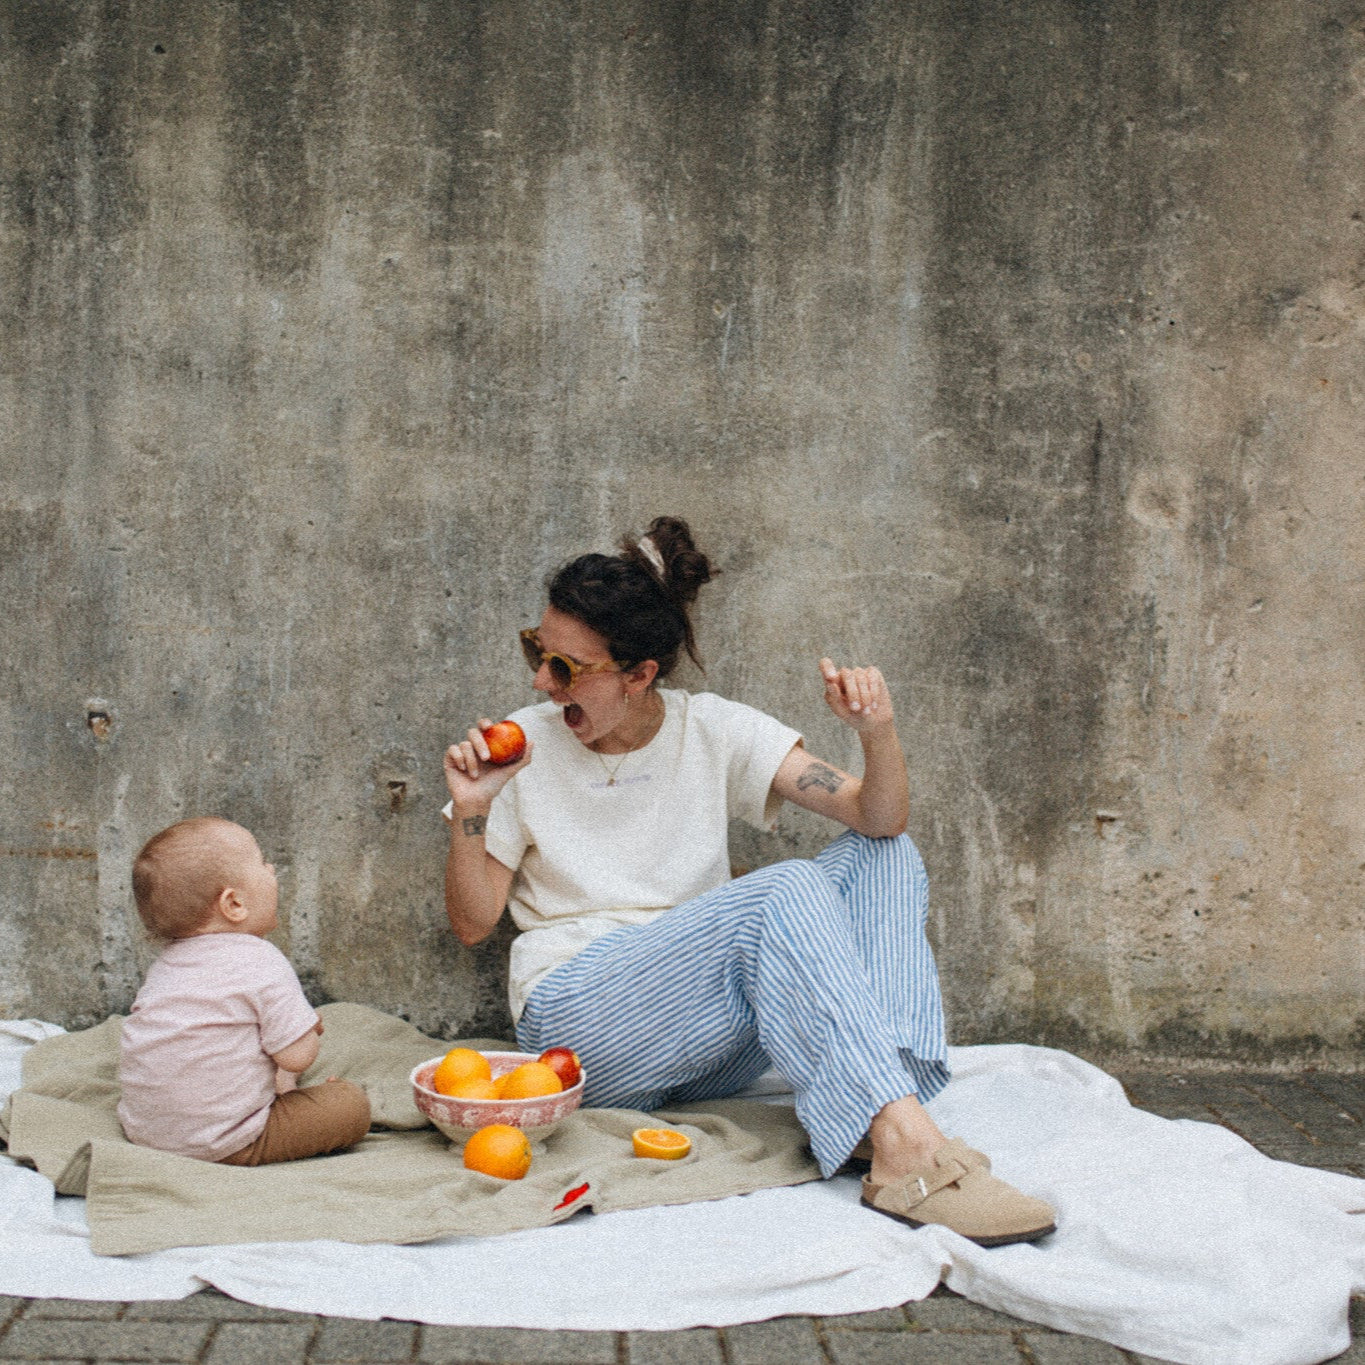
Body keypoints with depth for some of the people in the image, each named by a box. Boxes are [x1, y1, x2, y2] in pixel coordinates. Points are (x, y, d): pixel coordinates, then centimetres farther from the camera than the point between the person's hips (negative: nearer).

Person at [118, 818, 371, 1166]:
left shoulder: (166, 962, 8)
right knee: (351, 1104, -3)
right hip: (222, 1145, -8)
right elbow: (298, 1056, -17)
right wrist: (307, 1026, 6)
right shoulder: (261, 963, -17)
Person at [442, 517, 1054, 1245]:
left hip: (707, 1040, 4)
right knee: (785, 893, -29)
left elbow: (880, 816, -6)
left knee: (883, 856, -12)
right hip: (577, 1020, -4)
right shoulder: (525, 746, 2)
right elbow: (471, 923, 3)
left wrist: (878, 733, -26)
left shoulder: (714, 731, 4)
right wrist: (470, 812, -12)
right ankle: (909, 1153, -43)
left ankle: (886, 1129, -31)